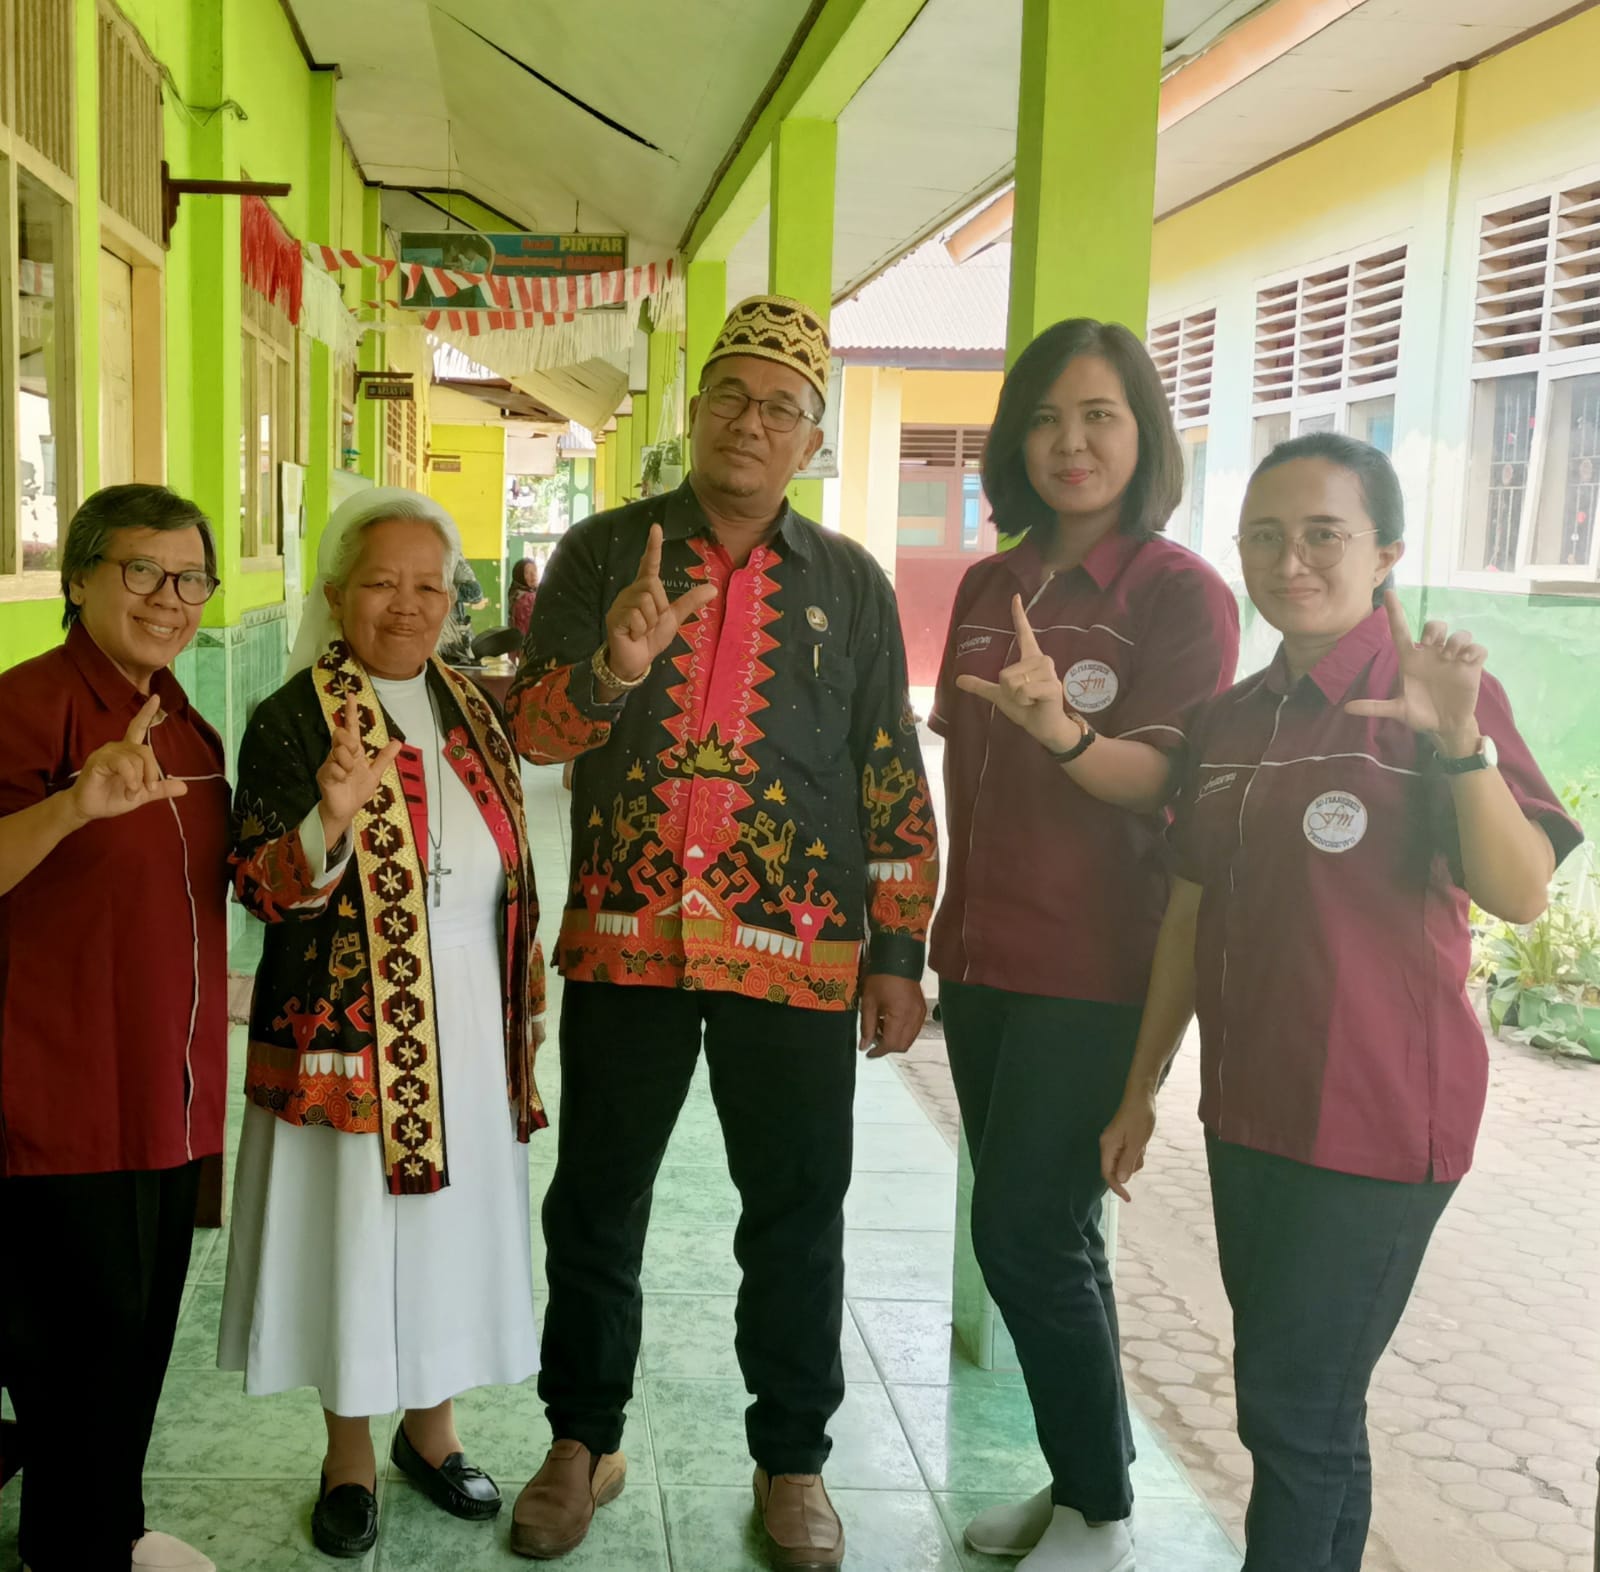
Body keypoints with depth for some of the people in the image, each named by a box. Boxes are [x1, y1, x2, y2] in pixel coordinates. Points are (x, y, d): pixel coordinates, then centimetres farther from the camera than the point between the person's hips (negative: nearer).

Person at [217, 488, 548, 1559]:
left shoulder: (469, 709, 7)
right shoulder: (296, 718, -10)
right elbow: (262, 887, -15)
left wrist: (526, 1004, 16)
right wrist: (330, 822, -35)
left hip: (470, 1038, 5)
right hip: (350, 1037, -5)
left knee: (454, 1225, 15)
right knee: (353, 1234, 6)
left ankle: (431, 1425, 35)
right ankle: (350, 1453, 27)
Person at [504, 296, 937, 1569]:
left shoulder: (852, 583, 6)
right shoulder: (605, 551, 4)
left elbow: (895, 783, 6)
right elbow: (534, 726, -4)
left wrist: (898, 956, 2)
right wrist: (613, 665, -25)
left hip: (798, 959, 0)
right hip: (625, 940, 0)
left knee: (797, 1221, 9)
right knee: (596, 1204, 11)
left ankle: (792, 1461, 28)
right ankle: (584, 1441, 32)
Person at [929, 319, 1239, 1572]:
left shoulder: (1182, 593, -10)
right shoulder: (989, 589, 9)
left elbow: (1163, 780, -18)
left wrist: (1062, 730, -37)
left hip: (1092, 972, -6)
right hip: (982, 957, 7)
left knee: (1028, 1233, -4)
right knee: (1038, 1233, 14)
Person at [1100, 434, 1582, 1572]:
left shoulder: (1435, 696, -10)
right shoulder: (1230, 721, 8)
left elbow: (1521, 896, -19)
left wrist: (1459, 740, -33)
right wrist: (1142, 1088, 14)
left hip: (1379, 1117, -6)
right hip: (1250, 1111, 6)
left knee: (1295, 1406, 0)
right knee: (1298, 1403, 17)